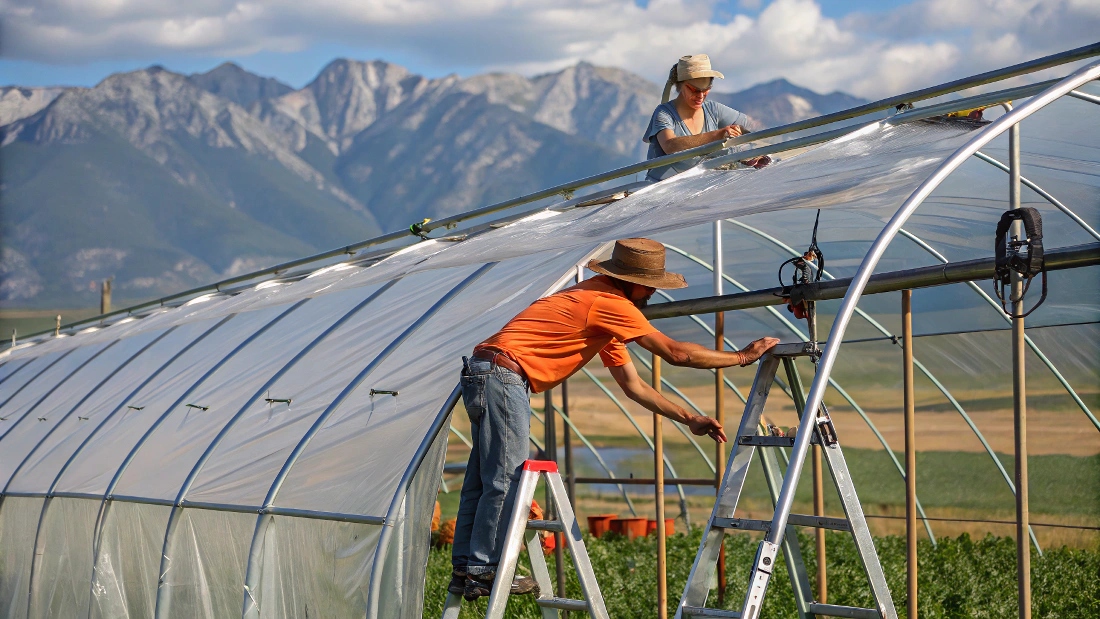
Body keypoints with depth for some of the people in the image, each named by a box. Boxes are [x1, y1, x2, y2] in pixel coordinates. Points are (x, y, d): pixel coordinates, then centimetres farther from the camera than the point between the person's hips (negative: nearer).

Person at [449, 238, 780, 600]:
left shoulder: (603, 312, 22)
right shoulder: (611, 303, -9)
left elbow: (633, 385, 23)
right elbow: (675, 353, -11)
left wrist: (689, 419, 17)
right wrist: (743, 357, -2)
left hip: (483, 376, 10)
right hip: (502, 375, -10)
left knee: (483, 480, 11)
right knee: (505, 479, -8)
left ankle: (466, 570, 13)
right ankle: (483, 570, -6)